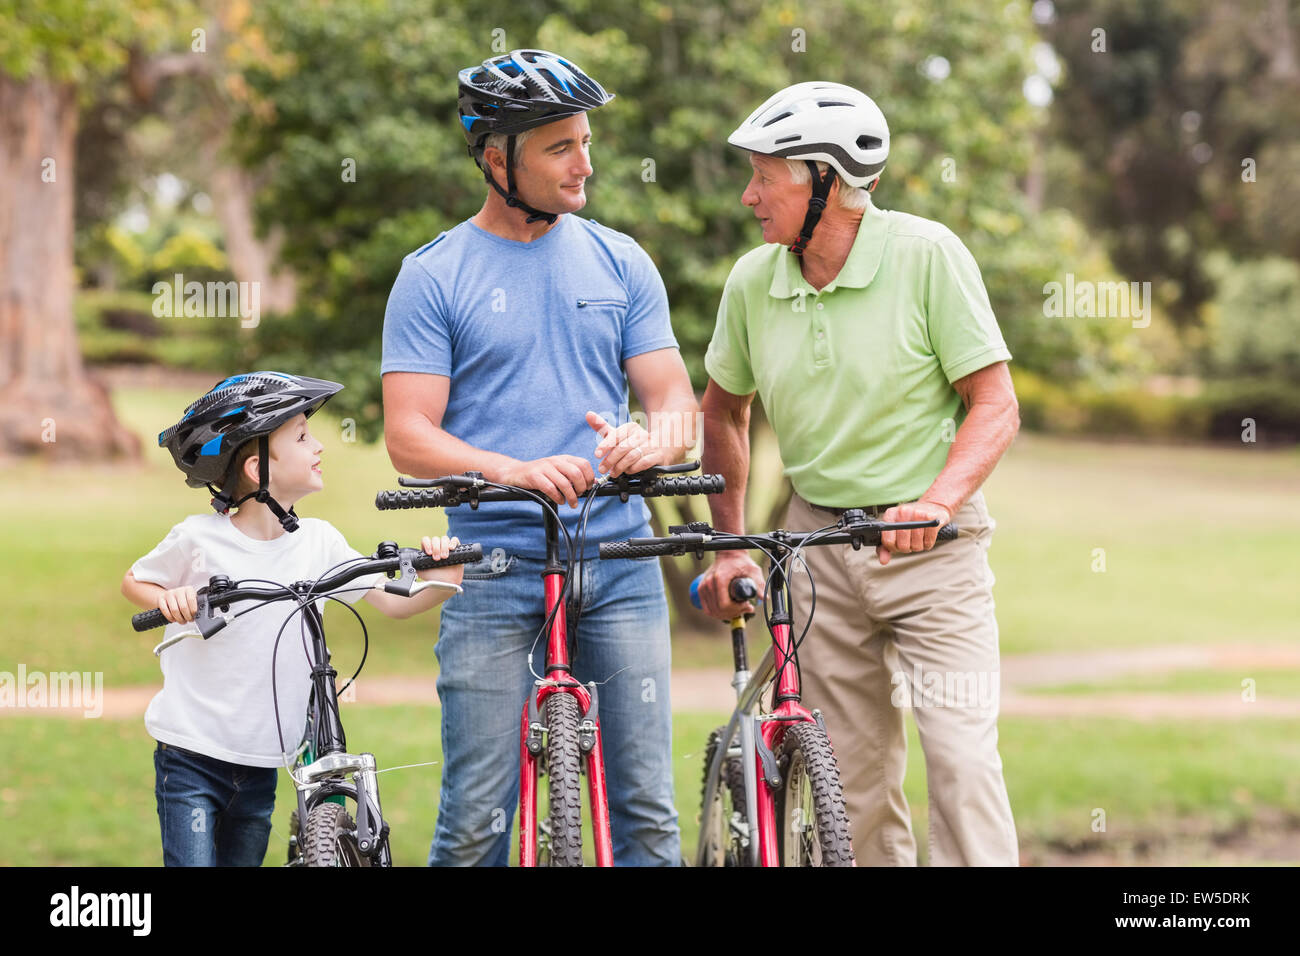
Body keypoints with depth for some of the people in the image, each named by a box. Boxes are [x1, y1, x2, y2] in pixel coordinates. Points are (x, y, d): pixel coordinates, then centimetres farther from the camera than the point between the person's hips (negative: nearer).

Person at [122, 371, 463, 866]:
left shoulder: (319, 541, 0)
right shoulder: (200, 538, -10)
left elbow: (393, 602, 4)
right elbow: (133, 581, 6)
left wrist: (438, 583, -16)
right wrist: (169, 599, -15)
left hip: (261, 764, 4)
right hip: (192, 755, -4)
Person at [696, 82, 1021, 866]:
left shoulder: (927, 255, -12)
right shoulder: (753, 282, 0)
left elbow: (995, 405, -11)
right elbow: (725, 411, 17)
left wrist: (935, 504, -26)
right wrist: (730, 547, 11)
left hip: (933, 547, -4)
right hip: (818, 545, 4)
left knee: (961, 751, -14)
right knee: (851, 776, 4)